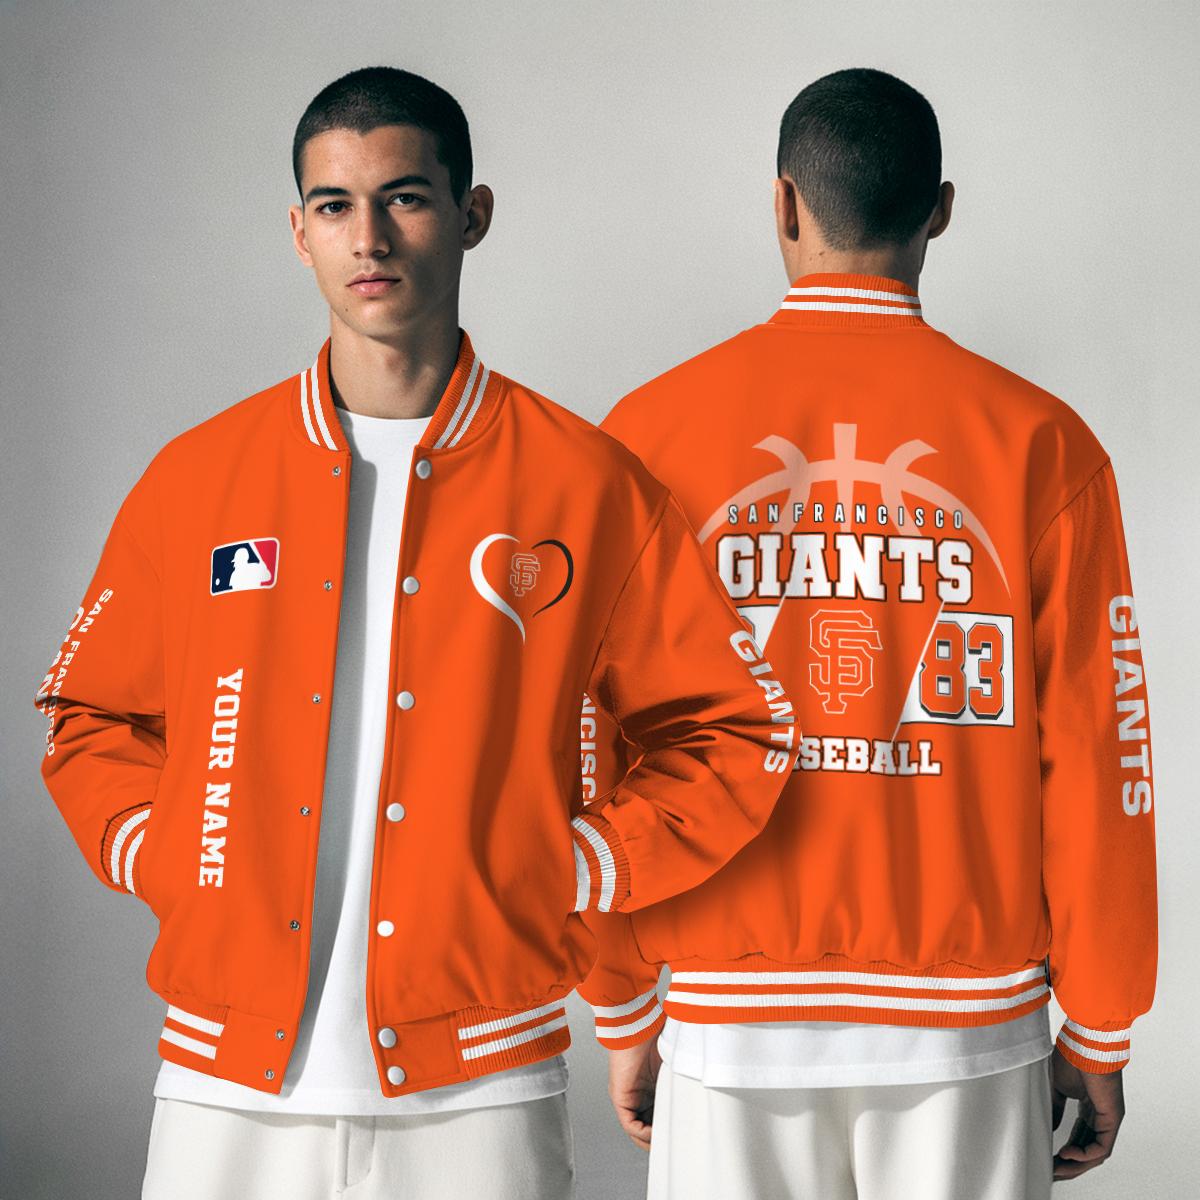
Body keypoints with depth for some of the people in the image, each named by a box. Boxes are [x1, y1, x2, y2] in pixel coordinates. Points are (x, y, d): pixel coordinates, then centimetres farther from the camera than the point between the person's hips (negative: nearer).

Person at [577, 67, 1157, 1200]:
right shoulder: (1038, 439, -4)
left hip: (731, 1020, 1)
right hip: (967, 1021, 0)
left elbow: (596, 756, -1)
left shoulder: (649, 434, -3)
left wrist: (624, 1018, 9)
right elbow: (1094, 757, -4)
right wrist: (1097, 1041, 7)